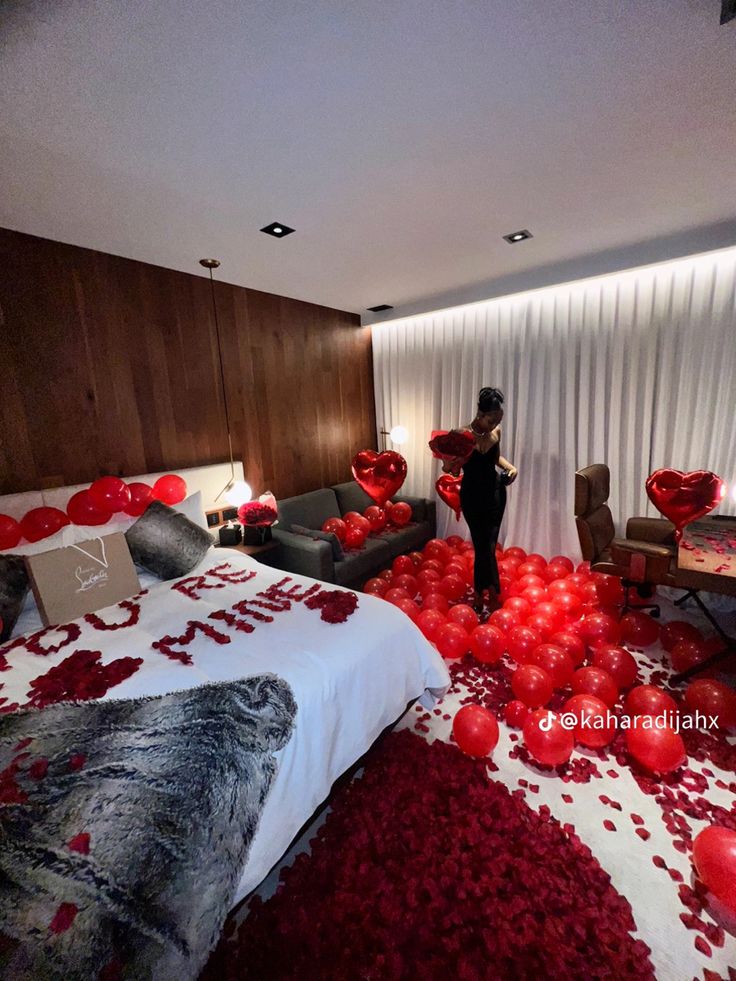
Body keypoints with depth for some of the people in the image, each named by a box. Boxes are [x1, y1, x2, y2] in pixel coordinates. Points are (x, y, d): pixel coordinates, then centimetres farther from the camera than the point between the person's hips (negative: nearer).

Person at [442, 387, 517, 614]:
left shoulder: (496, 431, -1)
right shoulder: (462, 435, -17)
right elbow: (447, 468, -11)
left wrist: (510, 466, -2)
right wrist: (452, 463, -34)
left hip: (496, 491, 5)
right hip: (473, 496, -4)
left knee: (486, 545, 10)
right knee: (485, 546, -1)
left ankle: (479, 595, 28)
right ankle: (493, 597, 17)